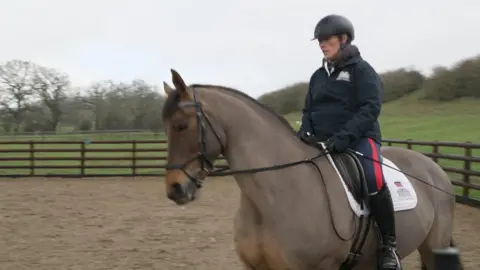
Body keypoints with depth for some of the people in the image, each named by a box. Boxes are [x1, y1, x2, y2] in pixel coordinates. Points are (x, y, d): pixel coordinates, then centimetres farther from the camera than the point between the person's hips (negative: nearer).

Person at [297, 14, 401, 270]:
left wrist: (344, 136, -27)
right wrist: (305, 131, -3)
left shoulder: (362, 70, -3)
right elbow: (309, 109, 20)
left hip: (359, 139, -6)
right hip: (323, 142, 7)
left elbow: (370, 108, -14)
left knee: (373, 180, -32)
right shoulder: (318, 75, 15)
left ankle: (389, 245, -18)